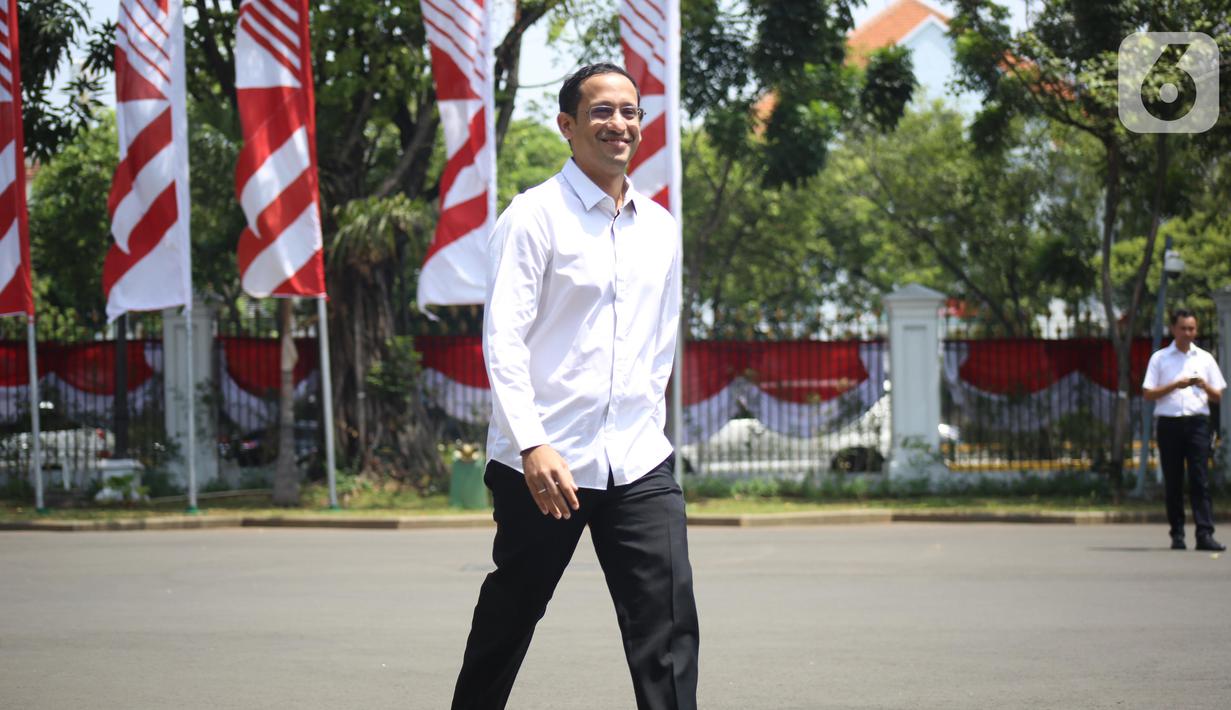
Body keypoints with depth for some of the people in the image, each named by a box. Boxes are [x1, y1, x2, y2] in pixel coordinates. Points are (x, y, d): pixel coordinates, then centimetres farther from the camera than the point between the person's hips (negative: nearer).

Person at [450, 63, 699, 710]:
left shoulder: (660, 228, 12)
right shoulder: (534, 216, -6)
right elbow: (503, 339, -13)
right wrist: (532, 445, -22)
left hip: (639, 463, 4)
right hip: (545, 462, -4)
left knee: (670, 624, -7)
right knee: (508, 619, 9)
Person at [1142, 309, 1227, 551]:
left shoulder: (1205, 359, 13)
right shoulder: (1160, 358, 8)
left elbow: (1218, 397, 12)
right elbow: (1148, 394, 1)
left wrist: (1205, 386, -9)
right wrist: (1174, 385, -12)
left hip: (1197, 422, 0)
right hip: (1169, 423, 0)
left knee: (1200, 480, -9)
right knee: (1173, 483, 1)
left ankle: (1205, 535, -16)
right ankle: (1177, 534, 8)